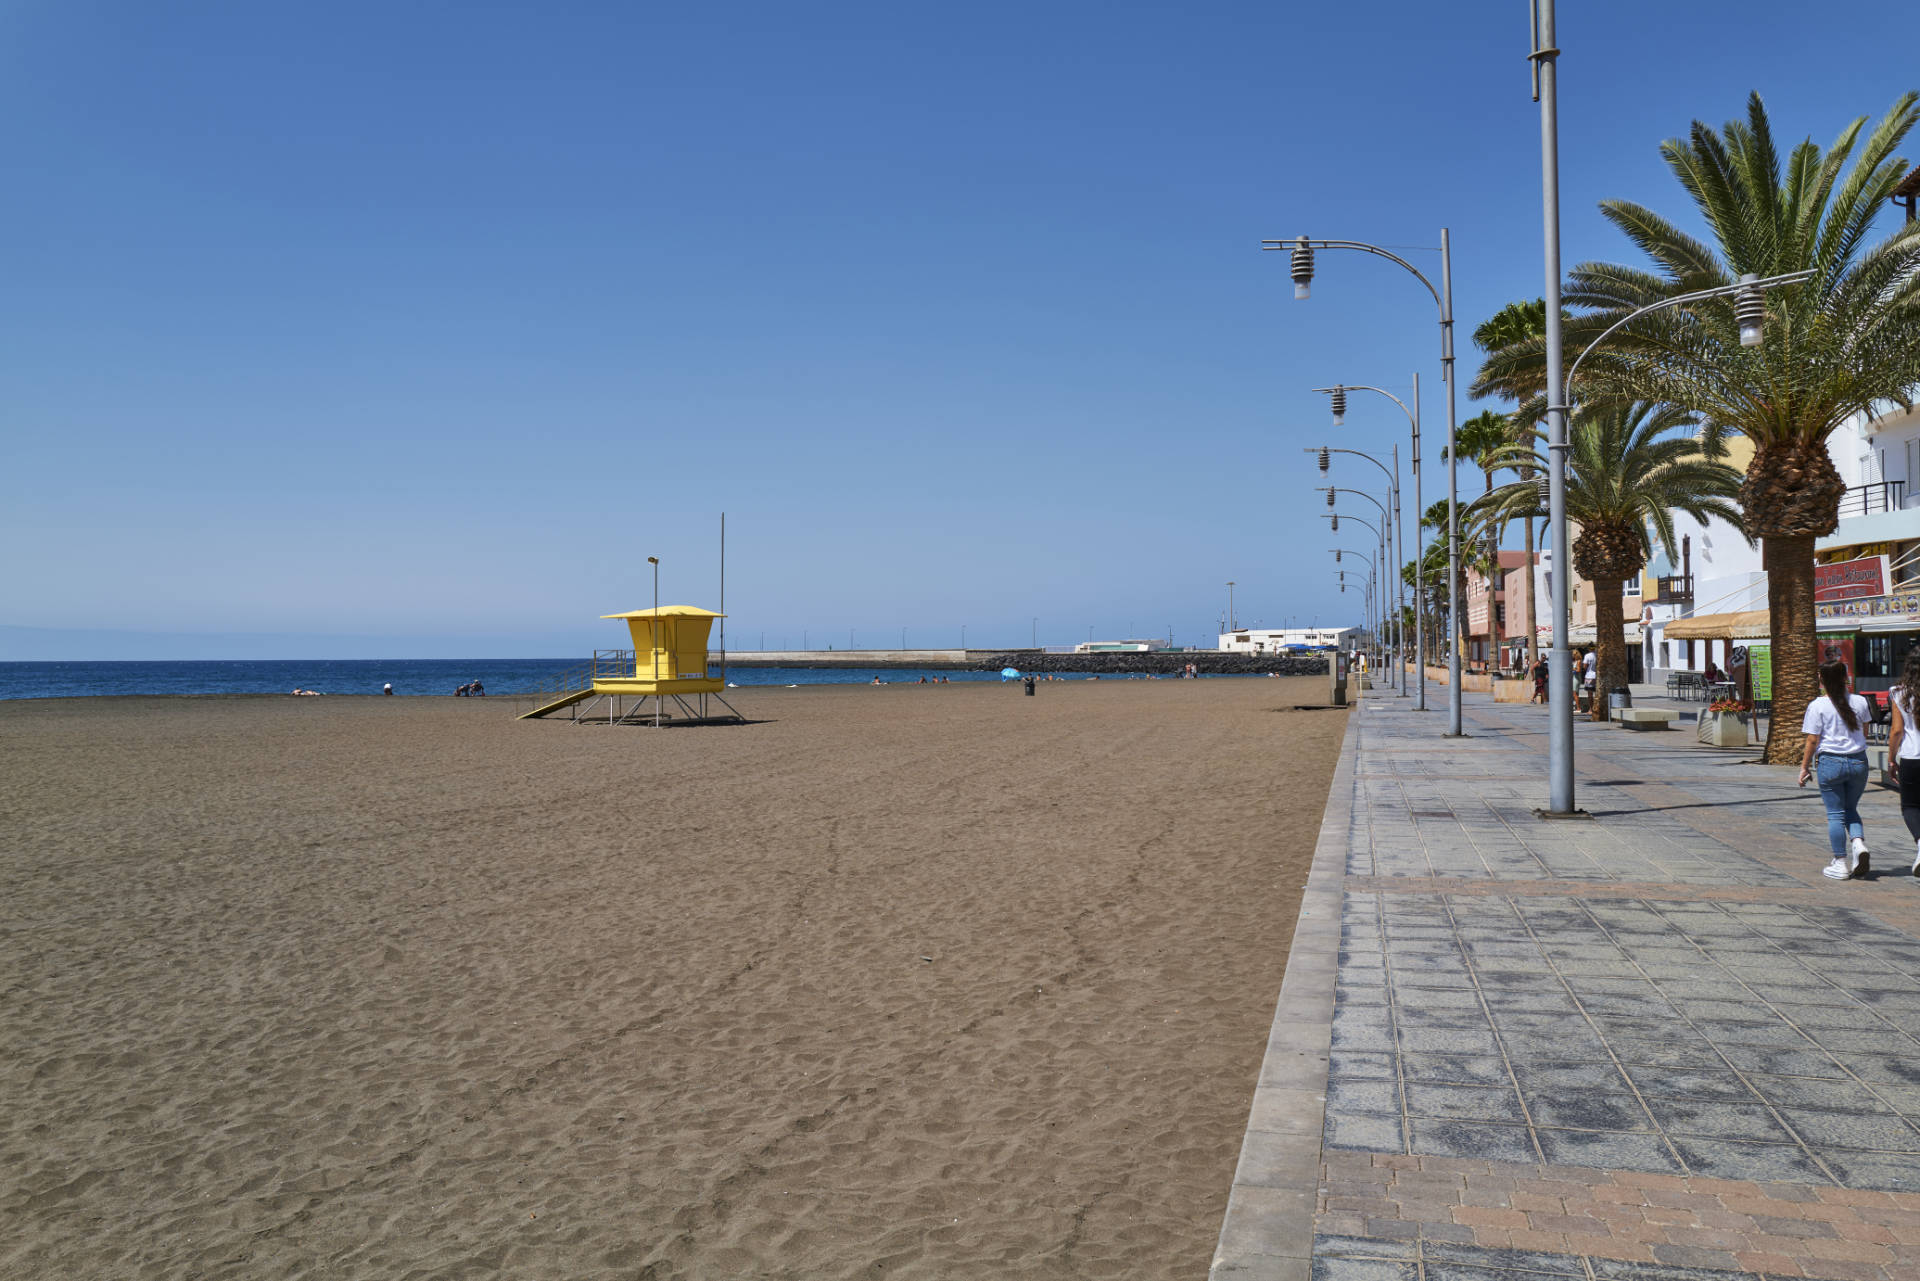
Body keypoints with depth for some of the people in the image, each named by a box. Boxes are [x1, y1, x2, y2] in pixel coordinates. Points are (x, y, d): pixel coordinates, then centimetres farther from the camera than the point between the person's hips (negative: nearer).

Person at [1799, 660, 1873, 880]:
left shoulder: (1817, 706, -10)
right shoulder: (1860, 702, 1)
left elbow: (1812, 740, -8)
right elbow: (1864, 733, 13)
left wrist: (1804, 767, 1)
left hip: (1831, 763, -4)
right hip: (1858, 762, 4)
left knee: (1835, 814, 4)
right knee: (1850, 809, 20)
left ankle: (1840, 864, 7)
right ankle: (1858, 843, -4)